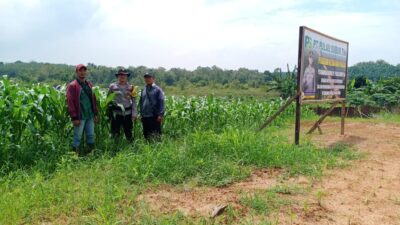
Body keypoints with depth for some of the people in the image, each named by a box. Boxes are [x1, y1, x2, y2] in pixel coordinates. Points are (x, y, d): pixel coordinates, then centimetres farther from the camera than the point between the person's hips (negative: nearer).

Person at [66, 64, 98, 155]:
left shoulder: (89, 84, 14)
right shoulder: (72, 86, -7)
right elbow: (70, 102, -12)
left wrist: (95, 113, 13)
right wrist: (74, 117, -16)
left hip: (90, 116, 6)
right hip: (80, 117, -6)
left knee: (91, 135, 12)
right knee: (77, 136, 2)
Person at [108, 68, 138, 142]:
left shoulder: (131, 87, 6)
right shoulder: (112, 86, 4)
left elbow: (134, 101, 5)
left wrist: (134, 113, -2)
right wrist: (108, 111, 1)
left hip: (128, 113, 1)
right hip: (116, 113, -1)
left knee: (129, 133, 8)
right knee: (115, 133, 3)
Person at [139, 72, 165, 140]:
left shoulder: (157, 89, -3)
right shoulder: (143, 90, 14)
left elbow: (161, 102, -8)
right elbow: (141, 102, 19)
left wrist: (160, 115, -14)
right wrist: (141, 113, 14)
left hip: (154, 116, -6)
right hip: (145, 116, 6)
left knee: (156, 134, -3)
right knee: (146, 134, 12)